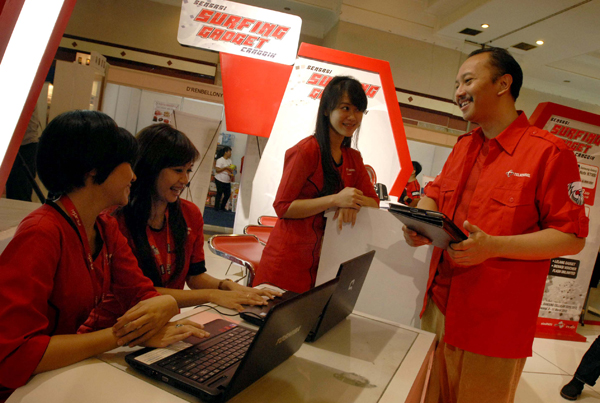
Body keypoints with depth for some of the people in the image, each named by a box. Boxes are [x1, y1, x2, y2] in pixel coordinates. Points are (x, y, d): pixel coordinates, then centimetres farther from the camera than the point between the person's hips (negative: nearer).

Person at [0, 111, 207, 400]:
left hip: (81, 372, 7)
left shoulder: (107, 228, 2)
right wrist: (118, 336, -29)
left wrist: (166, 305, -22)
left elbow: (140, 292, 1)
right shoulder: (41, 234, -25)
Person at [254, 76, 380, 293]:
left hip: (326, 258, 6)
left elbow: (373, 202, 7)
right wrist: (336, 199, -23)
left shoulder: (353, 158, 10)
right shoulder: (306, 151, -13)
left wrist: (353, 203, -15)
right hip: (289, 258, -6)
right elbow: (282, 207, -16)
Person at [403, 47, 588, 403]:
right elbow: (435, 193, 21)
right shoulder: (464, 146, 11)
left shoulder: (549, 152, -11)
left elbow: (572, 237, -11)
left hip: (495, 323, -6)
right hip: (441, 304, 6)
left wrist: (493, 246, -23)